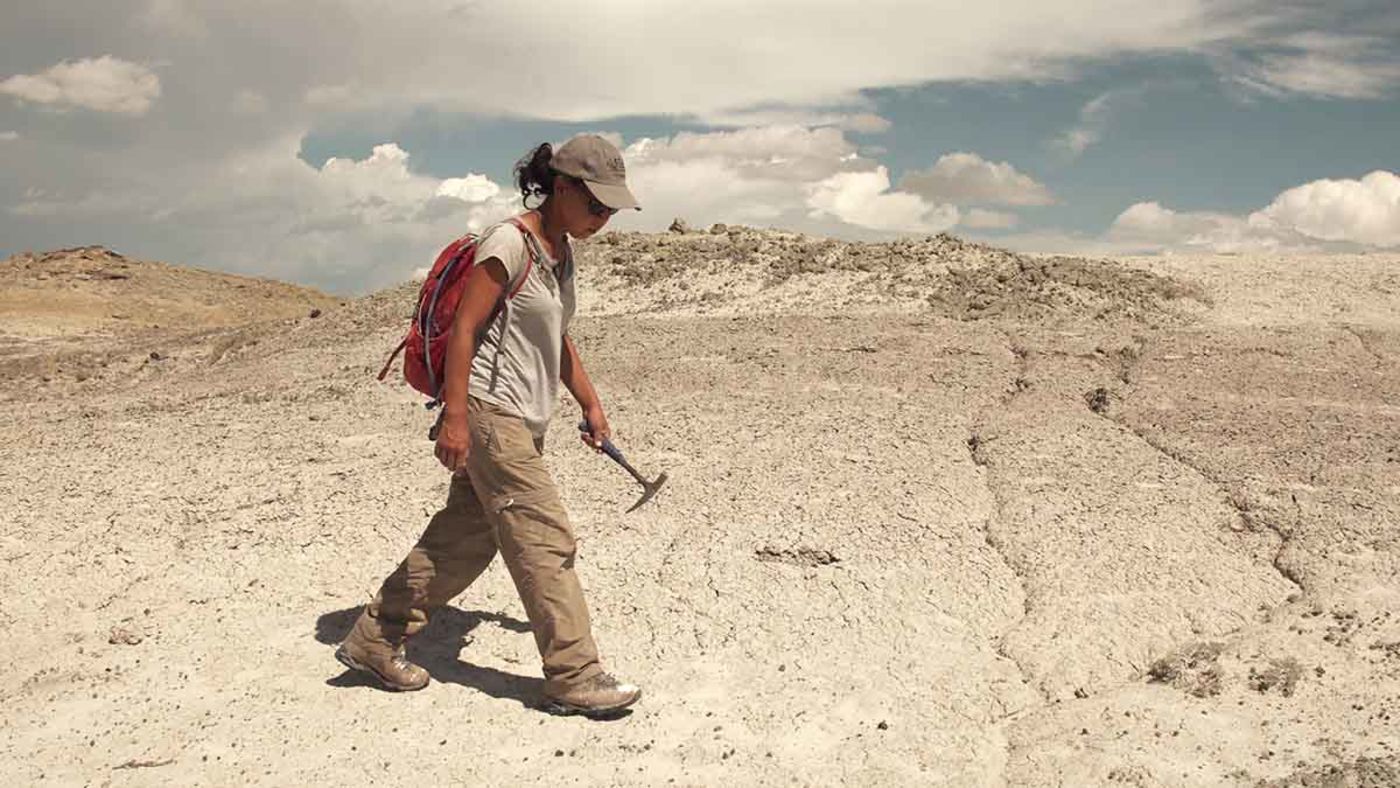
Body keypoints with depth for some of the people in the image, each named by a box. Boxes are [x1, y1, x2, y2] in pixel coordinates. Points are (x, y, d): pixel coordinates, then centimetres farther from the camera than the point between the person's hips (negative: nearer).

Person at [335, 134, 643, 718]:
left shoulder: (561, 253, 14)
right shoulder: (509, 244, -14)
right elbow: (463, 329, -17)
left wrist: (590, 405, 21)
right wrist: (454, 417, -21)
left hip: (524, 421, 10)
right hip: (490, 412, -10)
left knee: (465, 538, 12)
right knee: (545, 540, -8)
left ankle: (373, 642, 23)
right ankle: (574, 678, 0)